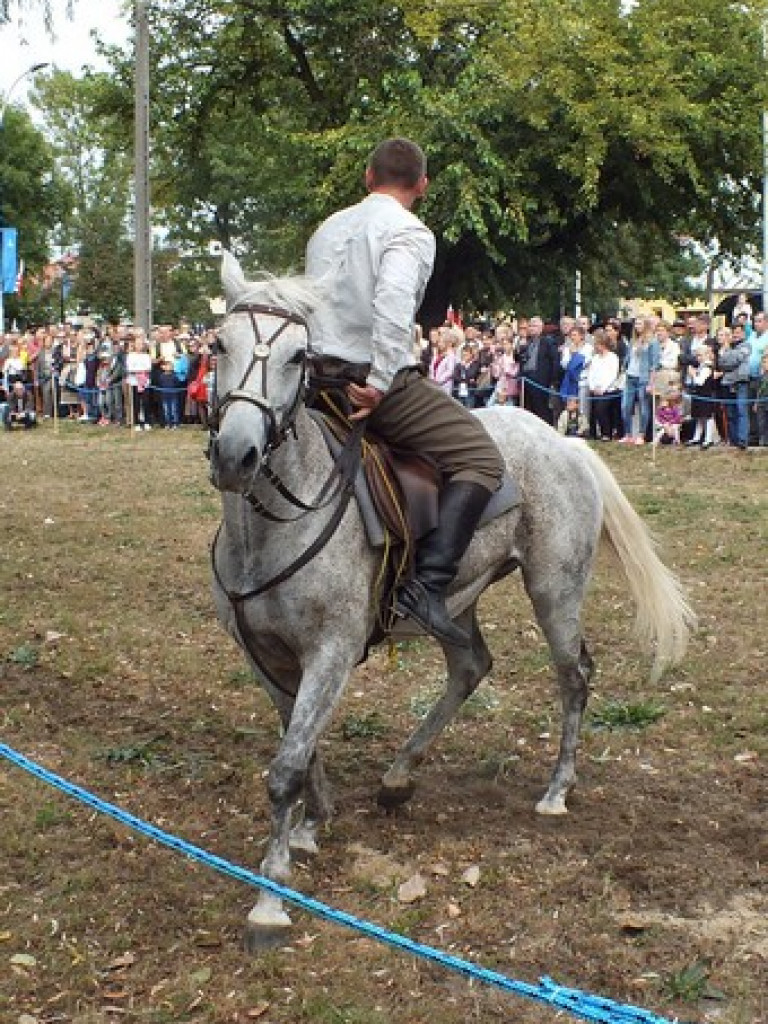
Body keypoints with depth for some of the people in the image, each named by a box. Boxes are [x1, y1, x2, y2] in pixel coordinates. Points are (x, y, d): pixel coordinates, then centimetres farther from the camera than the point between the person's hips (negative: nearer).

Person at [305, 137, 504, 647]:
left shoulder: (327, 228, 18)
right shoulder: (410, 232, -7)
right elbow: (393, 302, -26)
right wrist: (379, 384, -22)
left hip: (321, 376, 8)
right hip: (374, 381, -8)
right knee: (482, 459, -7)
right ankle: (427, 586, -20)